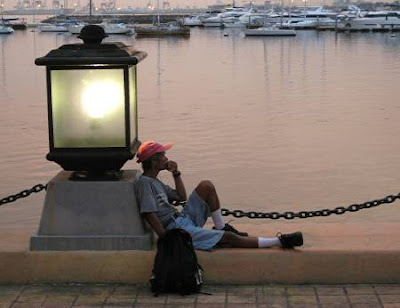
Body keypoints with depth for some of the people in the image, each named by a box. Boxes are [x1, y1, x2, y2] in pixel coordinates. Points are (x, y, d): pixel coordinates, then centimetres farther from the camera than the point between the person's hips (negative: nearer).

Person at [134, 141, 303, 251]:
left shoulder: (155, 182, 16)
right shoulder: (144, 183, -15)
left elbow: (181, 196, 22)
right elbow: (149, 214, -23)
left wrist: (176, 174, 8)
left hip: (184, 219, 10)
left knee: (206, 186, -1)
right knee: (229, 237, -13)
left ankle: (221, 227, 5)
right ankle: (280, 241, -11)